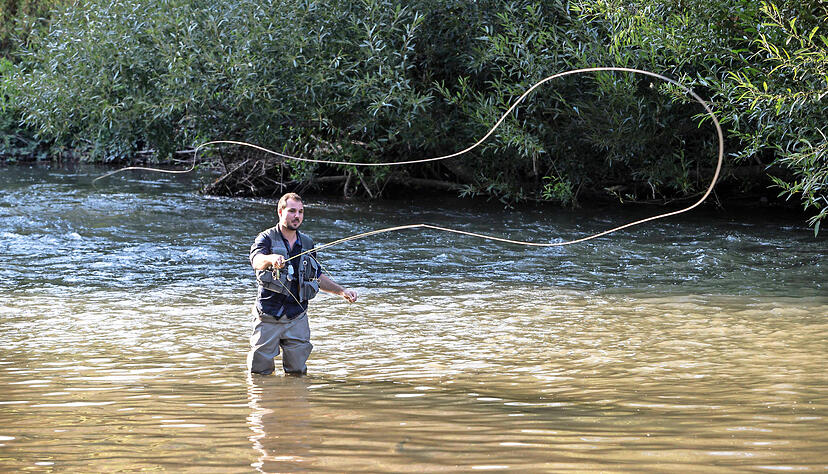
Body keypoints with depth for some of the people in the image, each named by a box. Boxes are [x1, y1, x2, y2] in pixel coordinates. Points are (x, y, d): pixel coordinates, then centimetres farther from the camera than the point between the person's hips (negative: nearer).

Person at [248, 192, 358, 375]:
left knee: (297, 371, 3)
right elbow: (257, 261, -26)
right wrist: (271, 259, -49)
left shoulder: (307, 244, 12)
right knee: (260, 372, 2)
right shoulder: (267, 238, -4)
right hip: (269, 317, -4)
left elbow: (318, 276, 26)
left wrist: (341, 291, 14)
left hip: (297, 318, 4)